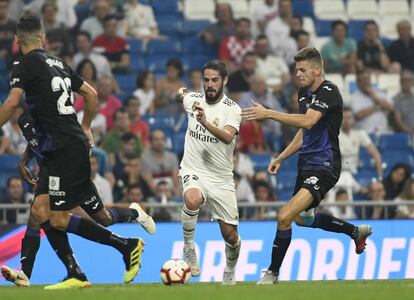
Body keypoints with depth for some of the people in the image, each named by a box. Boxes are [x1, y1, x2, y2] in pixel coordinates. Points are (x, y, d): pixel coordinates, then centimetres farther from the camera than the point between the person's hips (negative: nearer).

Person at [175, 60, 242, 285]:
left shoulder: (232, 109, -10)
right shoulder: (193, 99, 1)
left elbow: (228, 137, -34)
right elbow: (180, 97, 31)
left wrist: (206, 123, -44)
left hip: (221, 179, 0)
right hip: (193, 171, 0)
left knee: (230, 235, 2)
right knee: (192, 199, -36)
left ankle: (229, 273, 32)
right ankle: (188, 247, -14)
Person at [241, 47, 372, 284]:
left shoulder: (328, 92, -16)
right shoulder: (304, 94, 12)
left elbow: (308, 121, -32)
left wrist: (268, 114, -33)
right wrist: (282, 158, 20)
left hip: (324, 166, -11)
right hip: (307, 164, 11)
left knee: (286, 216, -21)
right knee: (302, 218, 26)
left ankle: (273, 273, -8)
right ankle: (356, 232, 44)